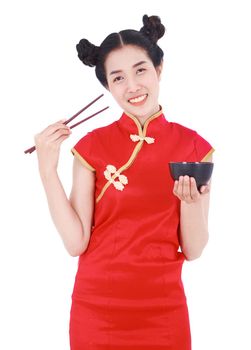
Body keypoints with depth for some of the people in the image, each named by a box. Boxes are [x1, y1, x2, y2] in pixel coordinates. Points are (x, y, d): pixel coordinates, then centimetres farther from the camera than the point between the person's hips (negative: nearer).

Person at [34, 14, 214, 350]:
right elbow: (76, 242, -8)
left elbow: (193, 250, -2)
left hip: (164, 309, 1)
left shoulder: (194, 147, -3)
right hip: (97, 307, 0)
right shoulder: (92, 146, -5)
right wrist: (47, 170, -15)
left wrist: (191, 201, -20)